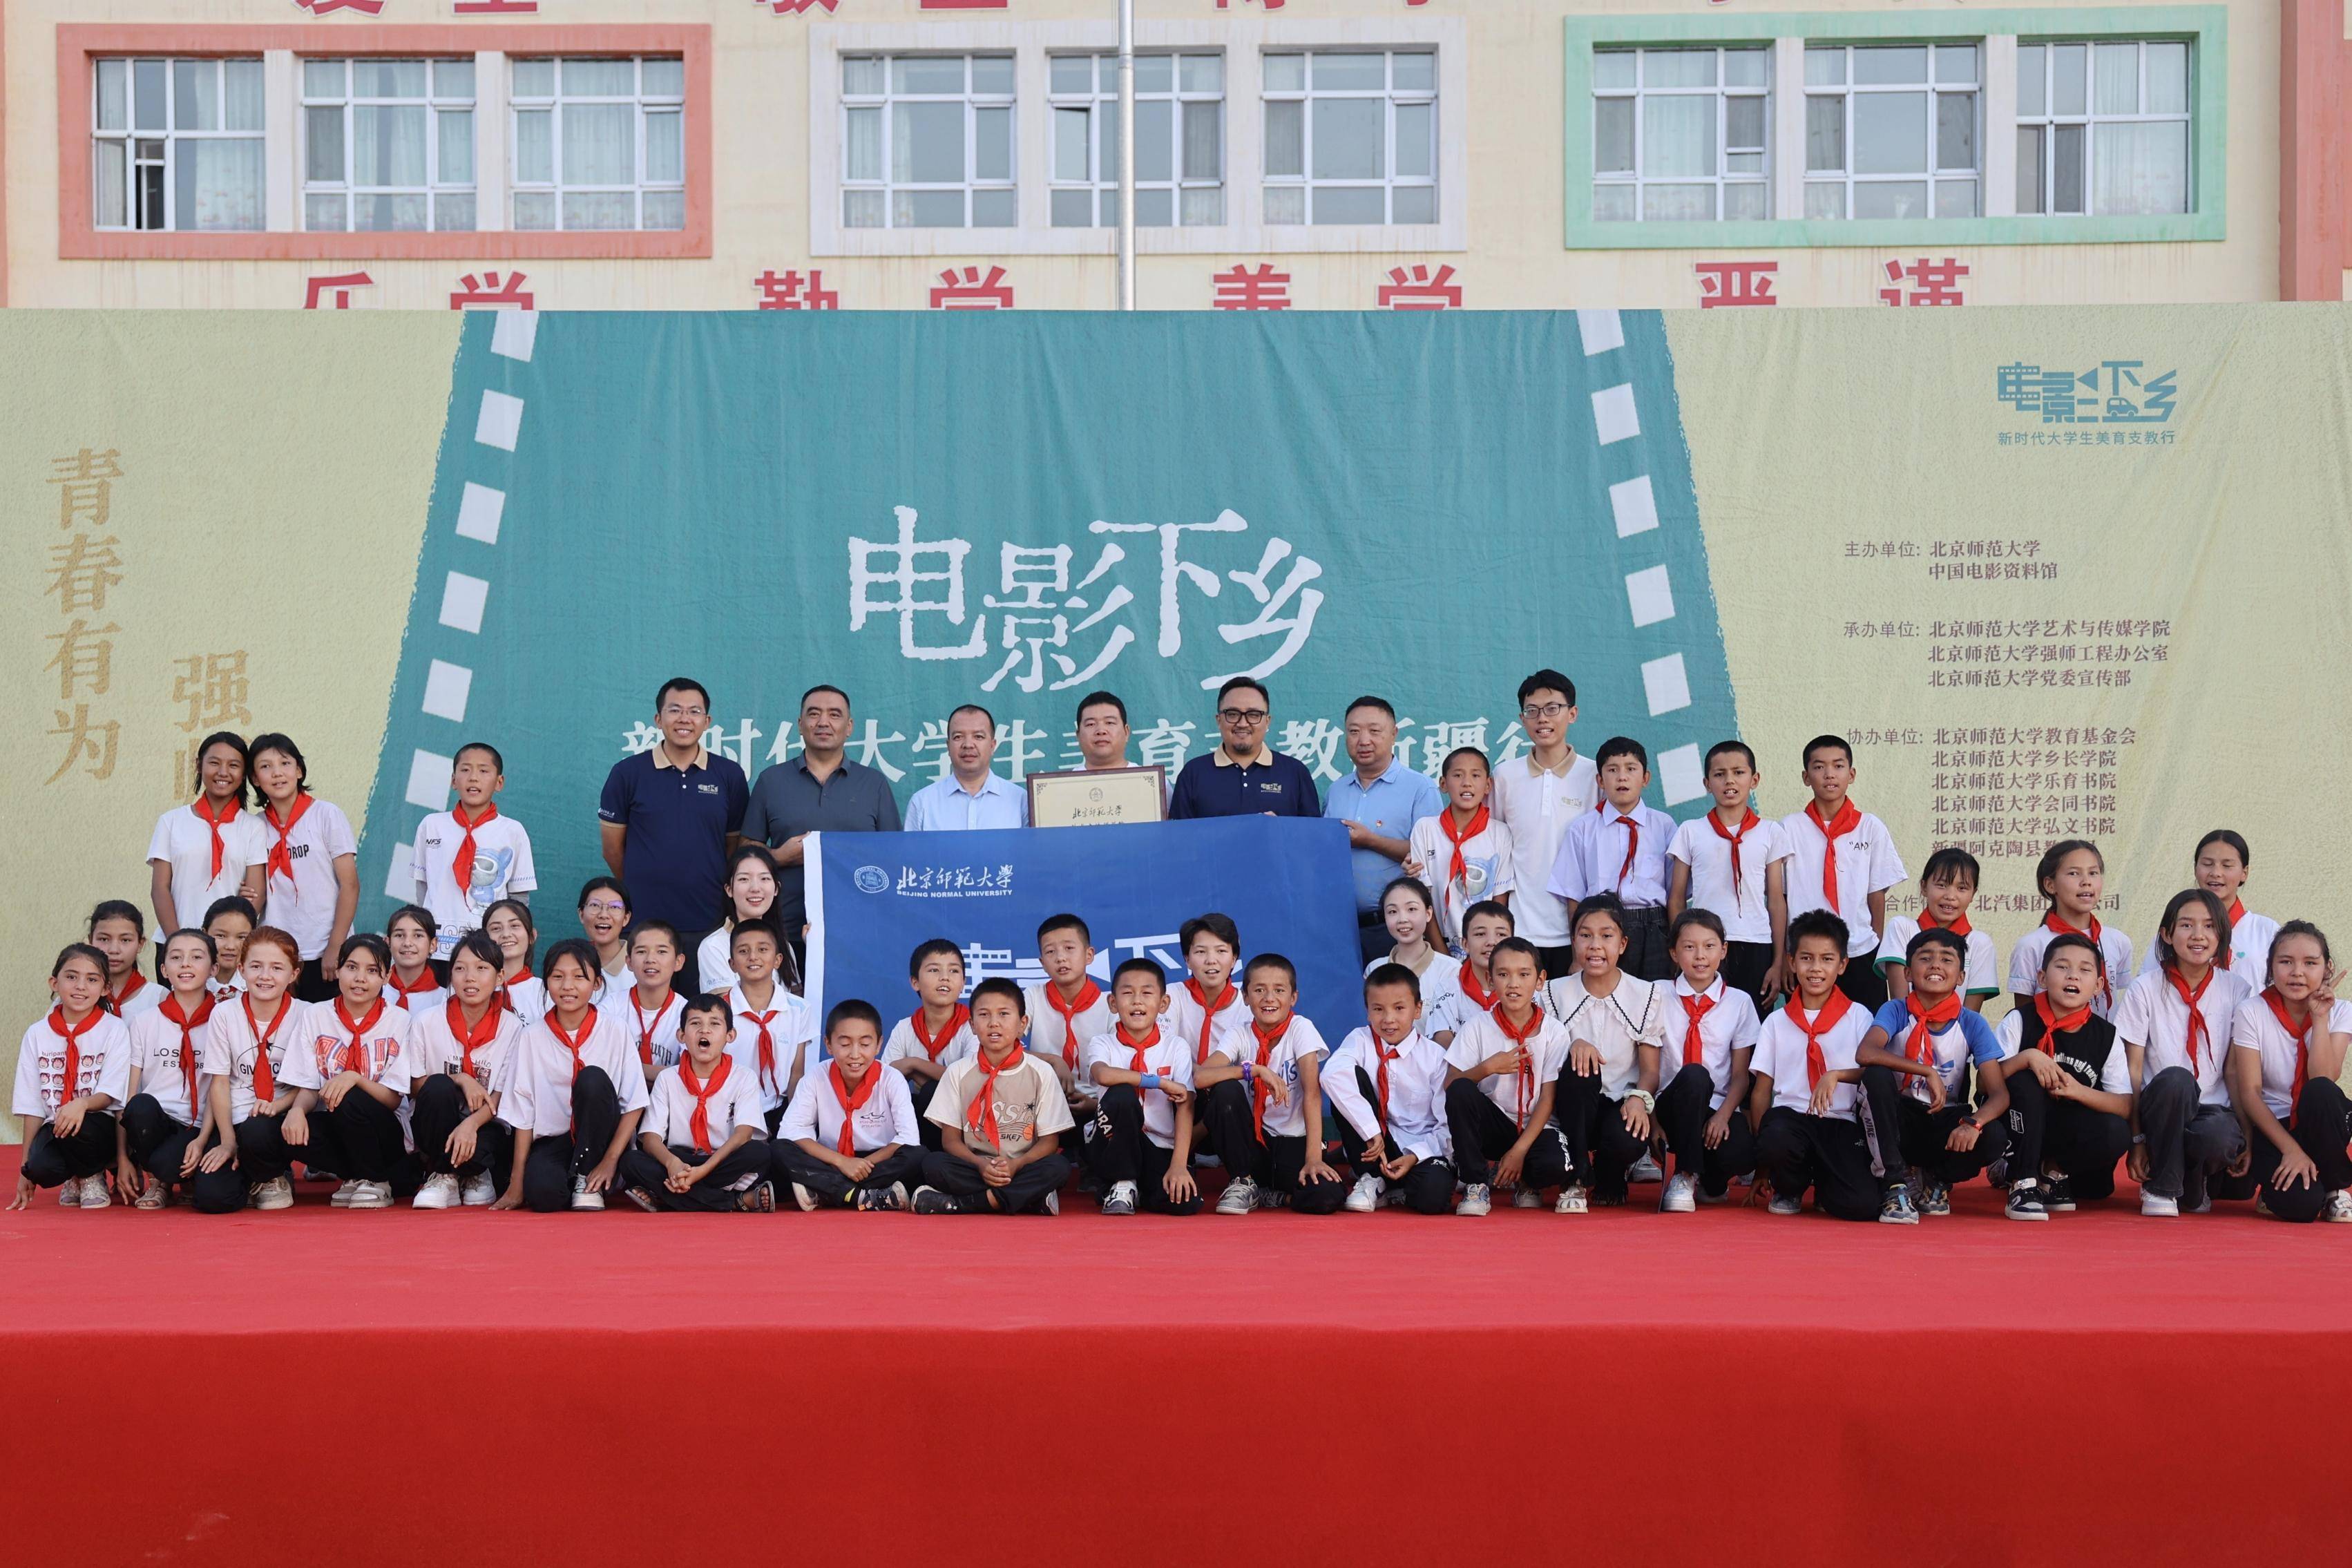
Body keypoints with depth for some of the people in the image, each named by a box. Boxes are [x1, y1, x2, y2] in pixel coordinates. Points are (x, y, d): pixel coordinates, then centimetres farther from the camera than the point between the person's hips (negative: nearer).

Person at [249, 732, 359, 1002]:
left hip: (324, 956, -3)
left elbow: (350, 884, -5)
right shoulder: (258, 826, 8)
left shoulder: (326, 815, -2)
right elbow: (262, 893, 14)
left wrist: (335, 947, -10)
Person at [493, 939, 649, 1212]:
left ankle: (588, 1182, -13)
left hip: (601, 1138, 0)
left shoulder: (614, 1031, -4)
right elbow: (522, 1114, -1)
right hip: (552, 1141, 0)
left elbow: (634, 1103, -6)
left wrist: (610, 1160, -16)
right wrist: (516, 1184, -5)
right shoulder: (531, 1036, -1)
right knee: (542, 1194, -33)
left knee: (593, 1079, -29)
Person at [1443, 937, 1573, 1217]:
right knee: (1461, 1091, -30)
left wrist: (1519, 1151, -16)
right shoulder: (1478, 1025, -5)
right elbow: (1450, 1085, -8)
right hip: (1492, 1124, 0)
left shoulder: (1554, 1032, -6)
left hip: (1534, 1127, 0)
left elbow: (1548, 1099, -8)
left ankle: (1525, 1181, 7)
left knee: (1557, 1166, -33)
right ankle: (1476, 1184, -15)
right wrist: (1488, 1068, -25)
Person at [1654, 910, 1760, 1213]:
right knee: (1693, 1075, -36)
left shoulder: (1740, 1002, 5)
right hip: (1672, 1108, -1)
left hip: (1718, 1109, 1)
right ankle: (1684, 1176, -23)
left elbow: (1740, 1075, 2)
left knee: (1740, 1155, -33)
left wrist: (1723, 1116, -15)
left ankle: (1711, 1181, 7)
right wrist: (1652, 1119, -14)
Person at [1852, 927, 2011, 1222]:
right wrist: (1927, 1071, -34)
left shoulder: (1972, 1024, -4)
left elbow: (1999, 1094, -12)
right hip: (1898, 1122, -2)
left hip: (1945, 1125, 2)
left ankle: (1936, 1179, 4)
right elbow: (1865, 1054, -29)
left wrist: (1974, 1122, -33)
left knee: (1994, 1137, -30)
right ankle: (1897, 1184, -22)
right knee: (1877, 1075, -32)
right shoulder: (1896, 1012, -8)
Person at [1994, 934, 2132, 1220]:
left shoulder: (2106, 1036, -1)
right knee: (2024, 1082, -30)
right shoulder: (2020, 1022, -6)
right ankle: (2023, 1184, -23)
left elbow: (2125, 1107, -7)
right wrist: (2027, 1057, -29)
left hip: (2072, 1133, 2)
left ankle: (2054, 1171, 2)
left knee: (2116, 1133, -28)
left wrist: (2078, 1091, -23)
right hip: (2021, 1132, -2)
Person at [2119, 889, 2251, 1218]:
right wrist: (2137, 1138, -11)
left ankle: (2194, 1187, 1)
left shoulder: (2237, 990, 3)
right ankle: (2160, 1186, -16)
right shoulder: (2144, 991, -2)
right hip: (2161, 1111, -1)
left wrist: (2246, 1137, -8)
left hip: (2214, 1109, 1)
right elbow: (2133, 1071, -4)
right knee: (2175, 1078, -36)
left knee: (2219, 1139, -37)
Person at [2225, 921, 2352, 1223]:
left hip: (2321, 1123, 3)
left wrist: (2319, 1018, -20)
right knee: (2298, 1204, -33)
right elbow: (2249, 1093, -13)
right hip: (2271, 1125, -2)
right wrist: (2291, 1149, -21)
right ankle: (2276, 1187, 7)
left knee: (2320, 1091, -35)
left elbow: (2323, 1079, -19)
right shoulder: (2252, 1012, -8)